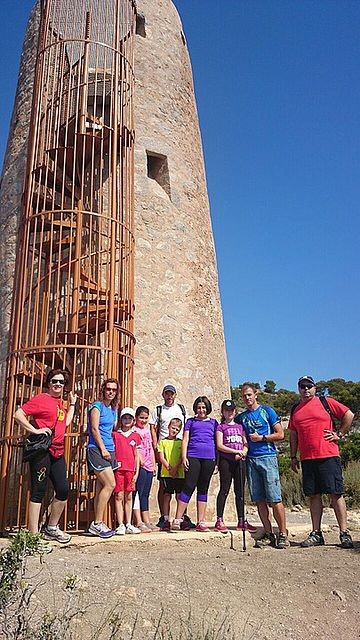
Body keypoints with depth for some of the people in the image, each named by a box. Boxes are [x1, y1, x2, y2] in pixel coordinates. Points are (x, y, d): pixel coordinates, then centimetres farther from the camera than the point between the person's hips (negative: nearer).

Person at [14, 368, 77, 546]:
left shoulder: (60, 403, 19)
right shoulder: (41, 399, -4)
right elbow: (18, 414, -9)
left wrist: (72, 404, 22)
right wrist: (35, 430, -16)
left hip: (58, 453, 8)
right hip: (41, 450, -8)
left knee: (63, 489, 7)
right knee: (38, 491, -4)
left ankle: (51, 529, 24)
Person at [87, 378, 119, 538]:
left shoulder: (113, 410, 18)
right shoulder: (97, 406, -4)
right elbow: (94, 429, -10)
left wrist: (112, 449, 15)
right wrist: (103, 449, -14)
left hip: (109, 450, 8)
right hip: (97, 449, -8)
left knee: (101, 488, 8)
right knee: (110, 484, -15)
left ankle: (97, 525, 13)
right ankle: (98, 523, -7)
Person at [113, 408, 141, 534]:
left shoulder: (136, 436, 10)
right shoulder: (115, 434, 4)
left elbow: (137, 456, 11)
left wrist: (136, 472, 6)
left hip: (130, 469, 2)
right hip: (118, 468, -2)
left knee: (128, 497, 7)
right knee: (119, 496, -2)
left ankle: (128, 525, 14)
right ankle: (120, 525, 3)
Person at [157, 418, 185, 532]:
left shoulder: (181, 442, 10)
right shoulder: (163, 441, 6)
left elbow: (182, 457, 2)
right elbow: (161, 457, 0)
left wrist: (176, 468, -11)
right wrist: (169, 468, -10)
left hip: (179, 473, 1)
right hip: (166, 473, -1)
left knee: (180, 497, 3)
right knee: (167, 496, 1)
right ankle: (166, 521, 7)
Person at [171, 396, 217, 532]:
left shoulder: (213, 422, 17)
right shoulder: (190, 421, 14)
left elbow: (217, 442, 17)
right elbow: (185, 439, 8)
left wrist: (217, 461, 10)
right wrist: (184, 457, -4)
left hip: (209, 458, 2)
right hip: (193, 456, -2)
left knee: (203, 489, 7)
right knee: (189, 487, -9)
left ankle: (200, 522, 11)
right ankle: (177, 520, -6)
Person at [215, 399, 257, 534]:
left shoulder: (240, 427, 18)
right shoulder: (220, 427, 5)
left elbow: (246, 444, 13)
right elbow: (219, 445, -5)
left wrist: (243, 452, -9)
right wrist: (236, 451, -13)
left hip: (239, 461, 4)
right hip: (226, 461, -4)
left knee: (240, 491, 7)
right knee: (224, 490, -4)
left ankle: (242, 521, 13)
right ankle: (219, 521, 1)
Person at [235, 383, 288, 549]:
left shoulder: (267, 411, 4)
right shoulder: (241, 417, 16)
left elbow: (280, 434, 1)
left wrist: (261, 438, -6)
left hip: (267, 457, -4)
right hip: (250, 460, 4)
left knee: (274, 499, -7)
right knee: (259, 500, 4)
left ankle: (283, 534, 2)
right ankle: (268, 534, 12)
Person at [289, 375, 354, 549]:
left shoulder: (326, 402, 3)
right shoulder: (295, 410, 15)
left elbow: (349, 415, 3)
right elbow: (293, 435, 19)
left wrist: (339, 434, -1)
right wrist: (293, 457, 15)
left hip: (328, 456, -4)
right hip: (307, 459, 4)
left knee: (336, 494, -2)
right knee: (314, 495, 7)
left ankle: (344, 533, 3)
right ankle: (316, 534, 13)